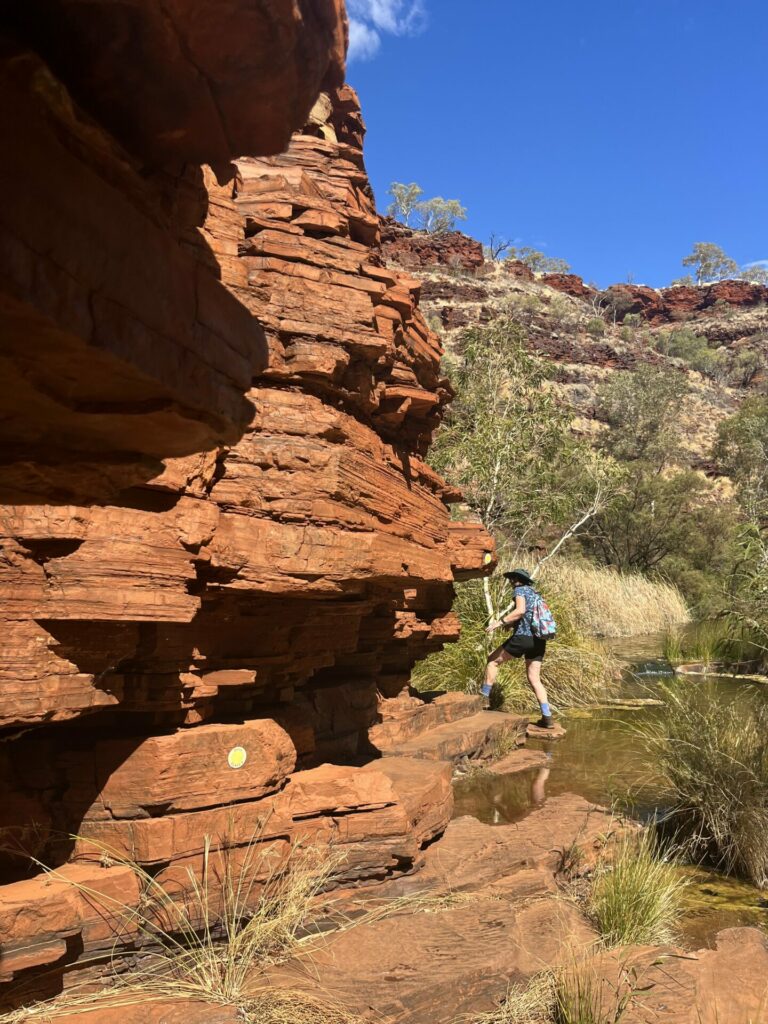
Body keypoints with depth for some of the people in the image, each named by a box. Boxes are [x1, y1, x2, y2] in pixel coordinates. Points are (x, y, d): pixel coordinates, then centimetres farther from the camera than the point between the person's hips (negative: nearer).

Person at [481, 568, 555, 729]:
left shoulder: (520, 590, 0)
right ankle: (547, 718, 0)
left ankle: (483, 698, 8)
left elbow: (520, 610, -17)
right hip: (539, 640, 8)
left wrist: (500, 622, -16)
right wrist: (506, 623, 27)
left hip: (523, 637, -7)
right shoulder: (534, 594, 25)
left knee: (493, 660, 9)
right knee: (534, 679, 8)